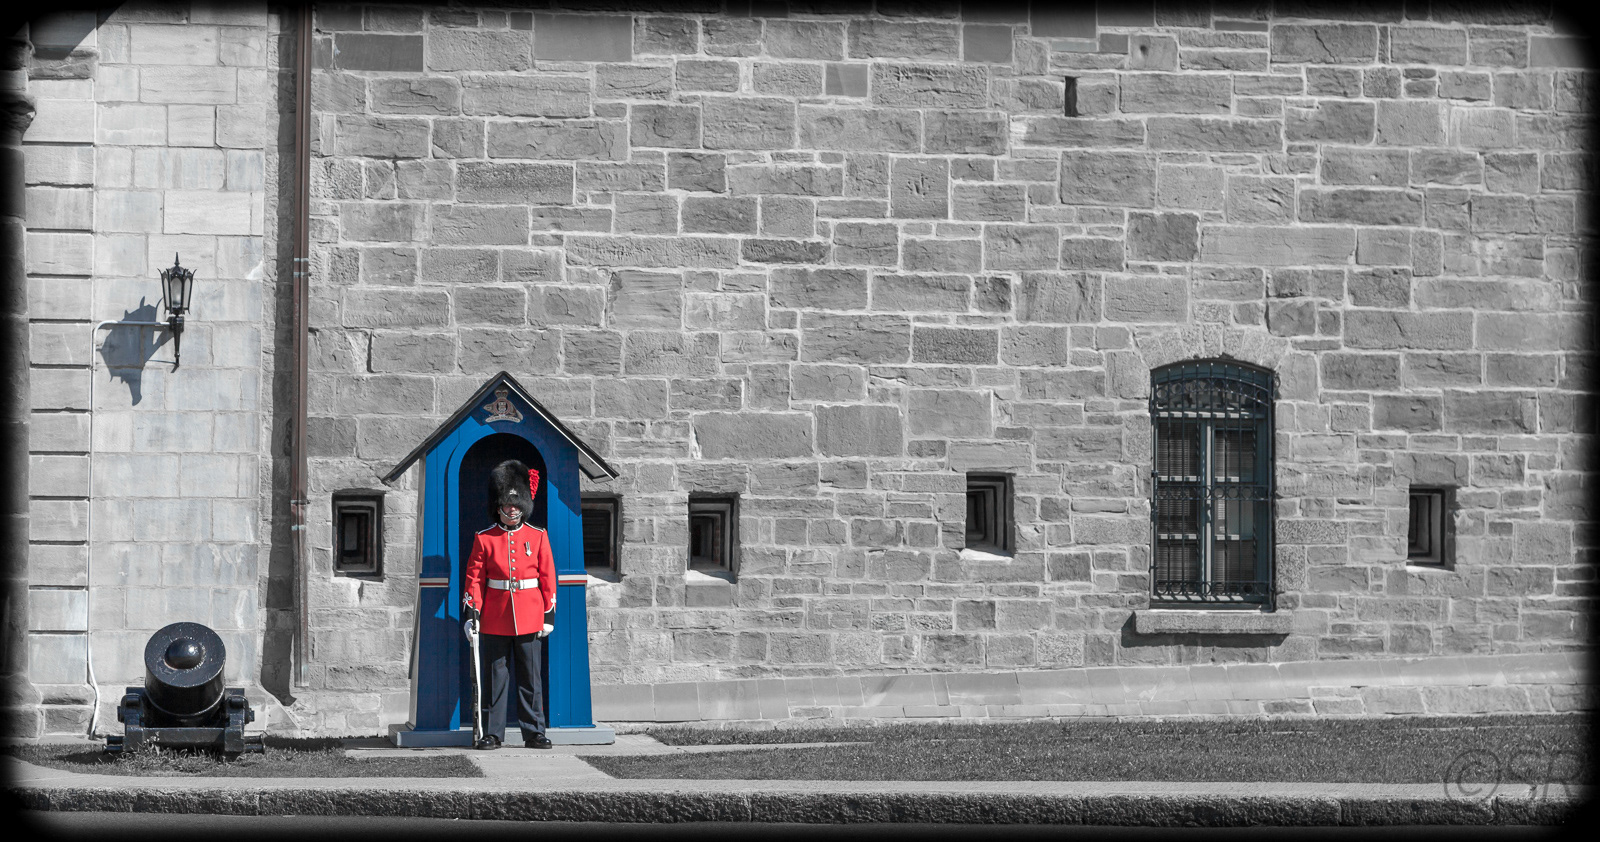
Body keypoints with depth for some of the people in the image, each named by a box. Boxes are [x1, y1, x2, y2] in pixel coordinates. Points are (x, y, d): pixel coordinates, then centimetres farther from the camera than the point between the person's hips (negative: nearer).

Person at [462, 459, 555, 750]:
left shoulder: (537, 536, 5)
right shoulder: (484, 539, 3)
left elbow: (548, 577, 6)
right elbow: (475, 577, 2)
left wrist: (549, 615, 1)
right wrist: (471, 612, -7)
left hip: (529, 619, 0)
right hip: (495, 621, 0)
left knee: (530, 678, 3)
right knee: (494, 678, 3)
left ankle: (534, 733, 8)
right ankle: (492, 733, 8)